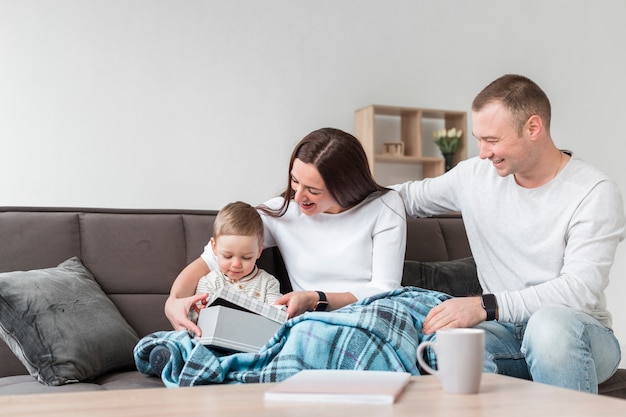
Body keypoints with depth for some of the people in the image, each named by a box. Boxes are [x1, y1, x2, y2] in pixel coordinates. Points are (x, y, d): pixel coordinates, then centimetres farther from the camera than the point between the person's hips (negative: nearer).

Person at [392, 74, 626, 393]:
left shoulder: (595, 193, -9)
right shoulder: (474, 175, 7)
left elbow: (580, 289, -20)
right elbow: (411, 195, 24)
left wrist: (486, 306, -29)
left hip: (576, 332, -2)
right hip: (505, 329, 2)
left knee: (550, 321, -39)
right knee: (445, 337, -33)